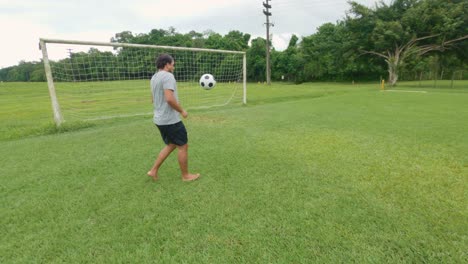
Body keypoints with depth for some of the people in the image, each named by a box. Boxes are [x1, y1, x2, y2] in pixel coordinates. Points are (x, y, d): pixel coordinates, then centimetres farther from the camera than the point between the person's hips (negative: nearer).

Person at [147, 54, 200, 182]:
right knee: (183, 146, 4)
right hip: (171, 120, -10)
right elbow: (170, 99, -27)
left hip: (160, 119, 10)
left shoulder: (154, 77, 14)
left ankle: (153, 171, 21)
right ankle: (186, 175, 18)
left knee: (171, 145, 21)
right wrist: (182, 111, -14)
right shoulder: (167, 76, -16)